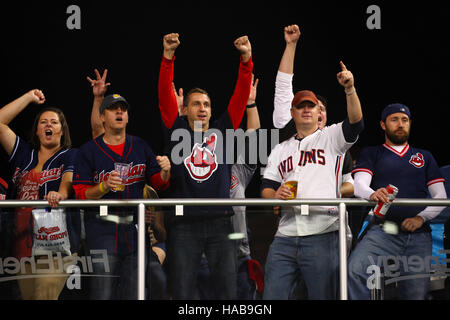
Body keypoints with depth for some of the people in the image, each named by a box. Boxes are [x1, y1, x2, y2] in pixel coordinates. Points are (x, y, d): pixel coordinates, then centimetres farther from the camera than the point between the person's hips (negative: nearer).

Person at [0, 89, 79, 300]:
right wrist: (29, 97, 18)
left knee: (45, 297, -17)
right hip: (23, 241, 5)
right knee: (27, 296, 4)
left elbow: (69, 180, -11)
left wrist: (60, 194, -34)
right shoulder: (24, 154, 19)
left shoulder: (70, 156, 9)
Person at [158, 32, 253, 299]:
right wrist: (168, 56, -12)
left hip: (220, 221, 2)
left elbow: (241, 95, 5)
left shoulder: (222, 130, 13)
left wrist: (246, 59, -7)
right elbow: (165, 95, -1)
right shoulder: (178, 130, 9)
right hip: (184, 224, -1)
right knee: (182, 291, 0)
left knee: (228, 290, 1)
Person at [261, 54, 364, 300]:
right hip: (285, 237, 4)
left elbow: (355, 123, -8)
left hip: (322, 235, -4)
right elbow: (266, 187, 19)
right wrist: (275, 195, -5)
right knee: (272, 297, -1)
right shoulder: (280, 150, 23)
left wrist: (350, 90, -24)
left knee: (323, 297, -5)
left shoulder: (331, 137, 11)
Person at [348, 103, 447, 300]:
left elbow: (441, 197, 16)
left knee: (415, 294, -5)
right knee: (355, 269, -31)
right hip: (383, 231, -2)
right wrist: (372, 194, -26)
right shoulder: (371, 154, 18)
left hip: (418, 235, 2)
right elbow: (359, 184, 0)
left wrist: (421, 218, -5)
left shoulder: (424, 157, 23)